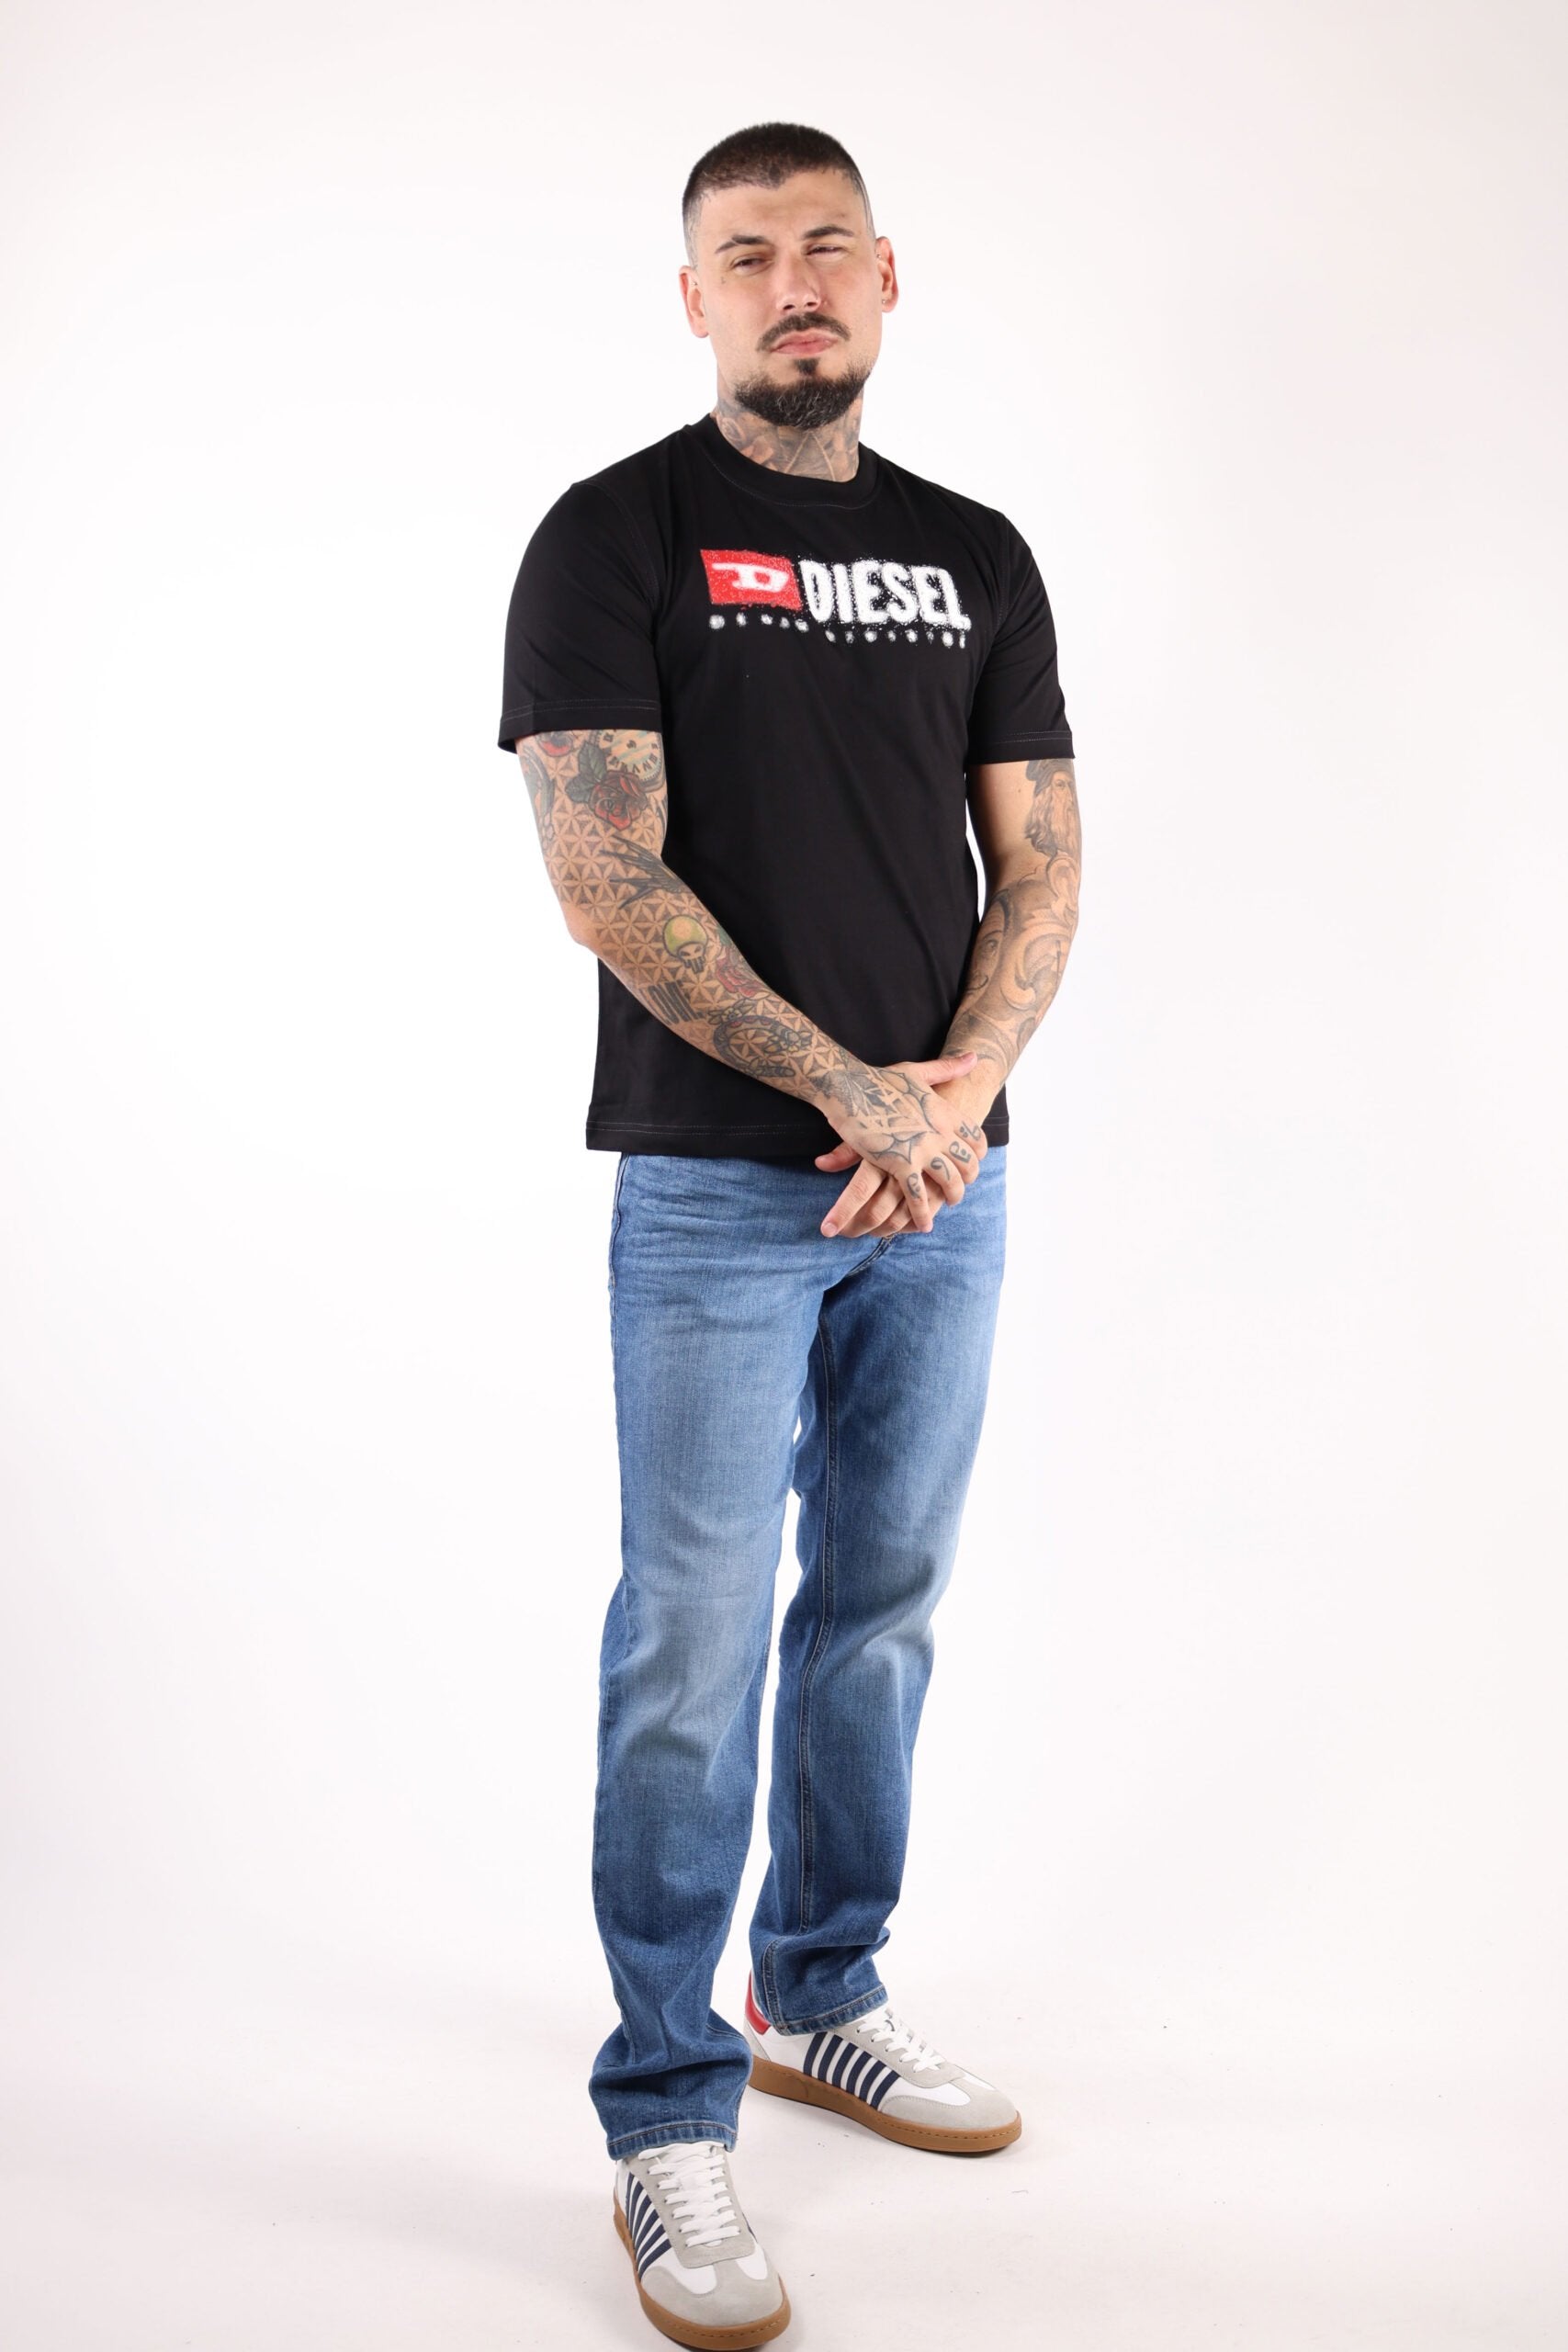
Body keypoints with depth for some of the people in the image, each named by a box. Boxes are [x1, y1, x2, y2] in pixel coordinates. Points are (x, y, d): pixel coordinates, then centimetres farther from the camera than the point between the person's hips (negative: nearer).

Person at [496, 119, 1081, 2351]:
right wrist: (853, 1095, -15)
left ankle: (825, 1998, 32)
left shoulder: (977, 556, 13)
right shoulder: (614, 535, -2)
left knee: (884, 1608, 13)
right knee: (694, 1647, -2)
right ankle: (671, 2114, 11)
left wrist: (959, 1091, -9)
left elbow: (1042, 870, 9)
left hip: (945, 1187, 5)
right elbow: (608, 879, -12)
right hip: (719, 1188, -5)